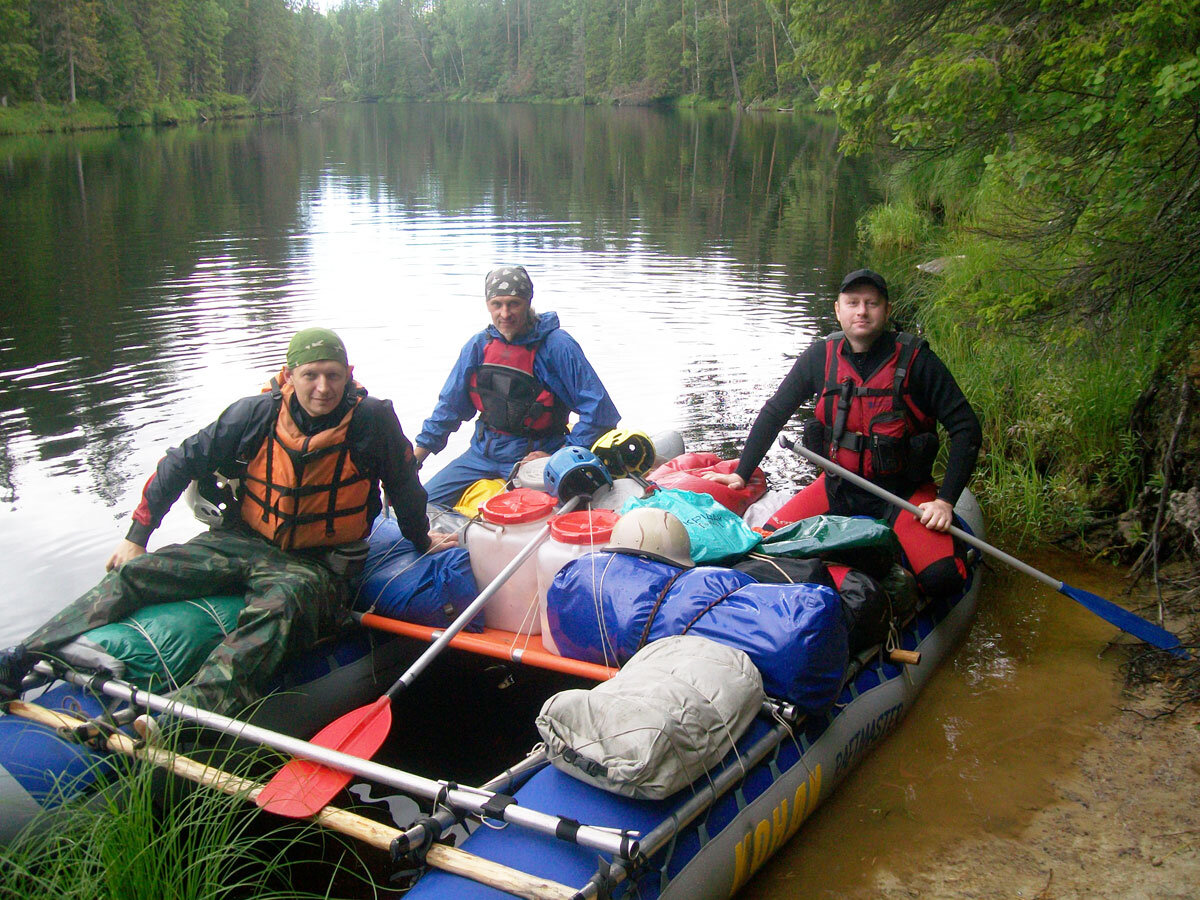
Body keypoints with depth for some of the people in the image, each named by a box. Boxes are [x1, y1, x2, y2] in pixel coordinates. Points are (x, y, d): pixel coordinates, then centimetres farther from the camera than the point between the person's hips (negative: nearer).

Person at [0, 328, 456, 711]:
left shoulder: (374, 420, -14)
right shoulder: (256, 414, -8)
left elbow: (404, 485, 4)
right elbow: (183, 462, 3)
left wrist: (421, 539, 19)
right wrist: (136, 535, 4)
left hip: (313, 562, -4)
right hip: (241, 541, 4)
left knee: (278, 606, -39)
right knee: (133, 574, -12)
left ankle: (182, 715, -57)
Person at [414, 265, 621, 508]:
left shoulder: (556, 346, -14)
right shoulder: (479, 345, 2)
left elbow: (599, 409, -16)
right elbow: (450, 406, 11)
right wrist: (414, 459, 9)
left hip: (533, 456, -5)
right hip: (483, 451, 5)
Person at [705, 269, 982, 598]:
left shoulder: (915, 360, -12)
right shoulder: (821, 357, -3)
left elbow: (966, 428, -9)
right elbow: (774, 413, 9)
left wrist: (945, 501, -17)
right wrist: (741, 473, 9)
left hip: (903, 489, -2)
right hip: (839, 485, 3)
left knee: (942, 579, -23)